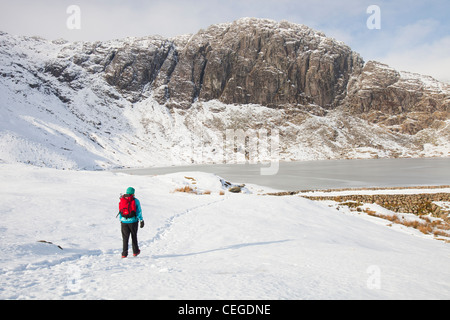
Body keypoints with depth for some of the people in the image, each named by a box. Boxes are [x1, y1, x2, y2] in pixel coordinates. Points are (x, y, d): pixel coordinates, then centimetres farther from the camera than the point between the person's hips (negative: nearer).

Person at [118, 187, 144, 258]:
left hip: (124, 222, 2)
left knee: (125, 238, 7)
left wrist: (121, 220, 18)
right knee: (134, 237, 14)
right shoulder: (135, 201, -6)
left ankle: (124, 253, 2)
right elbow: (139, 211, -8)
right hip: (133, 221, -2)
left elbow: (120, 212, 10)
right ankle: (135, 251, 23)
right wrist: (141, 220, -5)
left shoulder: (121, 200, 4)